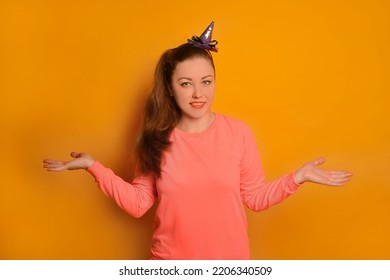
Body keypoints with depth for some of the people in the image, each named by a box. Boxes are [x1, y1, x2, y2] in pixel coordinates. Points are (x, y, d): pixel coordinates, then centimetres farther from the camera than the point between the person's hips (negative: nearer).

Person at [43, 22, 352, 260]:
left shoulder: (239, 132, -10)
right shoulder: (157, 137, -7)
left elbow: (255, 198, -3)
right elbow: (138, 203, -5)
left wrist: (298, 177, -13)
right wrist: (94, 166, -9)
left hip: (228, 259, 0)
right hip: (172, 261, 1)